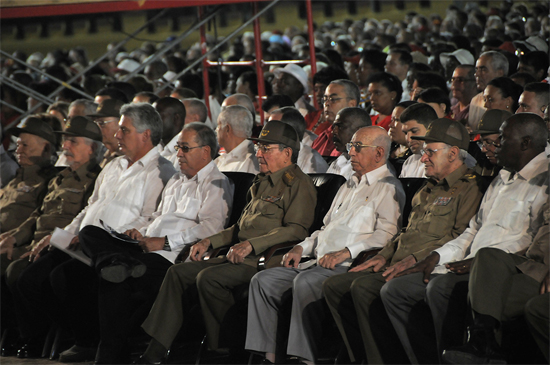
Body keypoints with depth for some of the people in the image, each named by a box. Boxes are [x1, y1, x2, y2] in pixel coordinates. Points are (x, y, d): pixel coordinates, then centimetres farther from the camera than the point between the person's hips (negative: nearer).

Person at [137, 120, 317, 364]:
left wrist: (251, 245, -24)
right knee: (178, 273, -1)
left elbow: (297, 229, -19)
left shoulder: (299, 184, -6)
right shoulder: (263, 182, 24)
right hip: (241, 257, 10)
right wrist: (209, 241, 17)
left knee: (208, 277, -29)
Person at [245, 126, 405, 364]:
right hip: (319, 263, 9)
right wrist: (302, 248, 14)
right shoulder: (348, 187, 30)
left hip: (351, 265, -9)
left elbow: (387, 234, -13)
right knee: (263, 280, -8)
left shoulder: (388, 188, 1)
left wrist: (346, 252, -21)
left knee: (306, 282, -36)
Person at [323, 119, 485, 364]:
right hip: (396, 265, 10)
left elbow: (462, 237, -17)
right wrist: (384, 256, 14)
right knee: (334, 286, 0)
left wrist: (415, 259, -21)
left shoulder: (469, 188, -6)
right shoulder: (428, 189, 26)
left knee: (363, 287, -30)